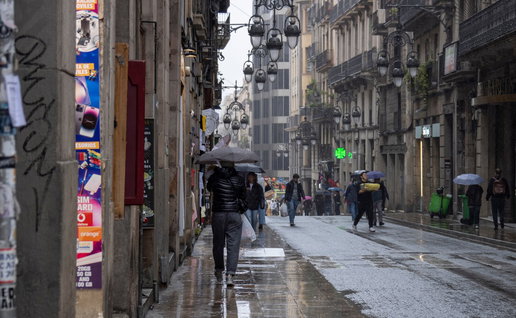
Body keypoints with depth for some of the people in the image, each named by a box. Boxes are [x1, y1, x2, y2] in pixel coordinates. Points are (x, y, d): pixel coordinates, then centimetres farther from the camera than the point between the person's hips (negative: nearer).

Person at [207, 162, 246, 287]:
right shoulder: (239, 179, -1)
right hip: (234, 215, -1)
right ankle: (230, 274, -12)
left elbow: (209, 188, 18)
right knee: (233, 245, -2)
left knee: (218, 243, 15)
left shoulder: (215, 177, -3)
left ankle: (219, 271, 27)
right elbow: (243, 196, 10)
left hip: (218, 215, 1)